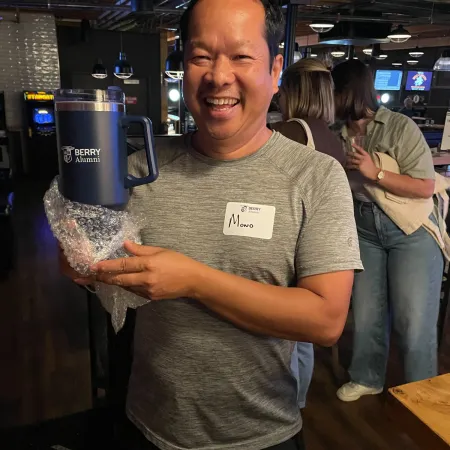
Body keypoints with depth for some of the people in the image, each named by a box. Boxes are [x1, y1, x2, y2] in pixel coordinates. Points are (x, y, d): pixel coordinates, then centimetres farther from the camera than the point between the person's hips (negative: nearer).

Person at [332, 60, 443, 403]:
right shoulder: (341, 136, 1)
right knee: (366, 312, 12)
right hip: (365, 228, 4)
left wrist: (375, 173, -20)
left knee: (414, 319, 2)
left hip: (412, 230, -4)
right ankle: (367, 379, 34)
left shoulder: (400, 127, -12)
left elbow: (425, 187, -15)